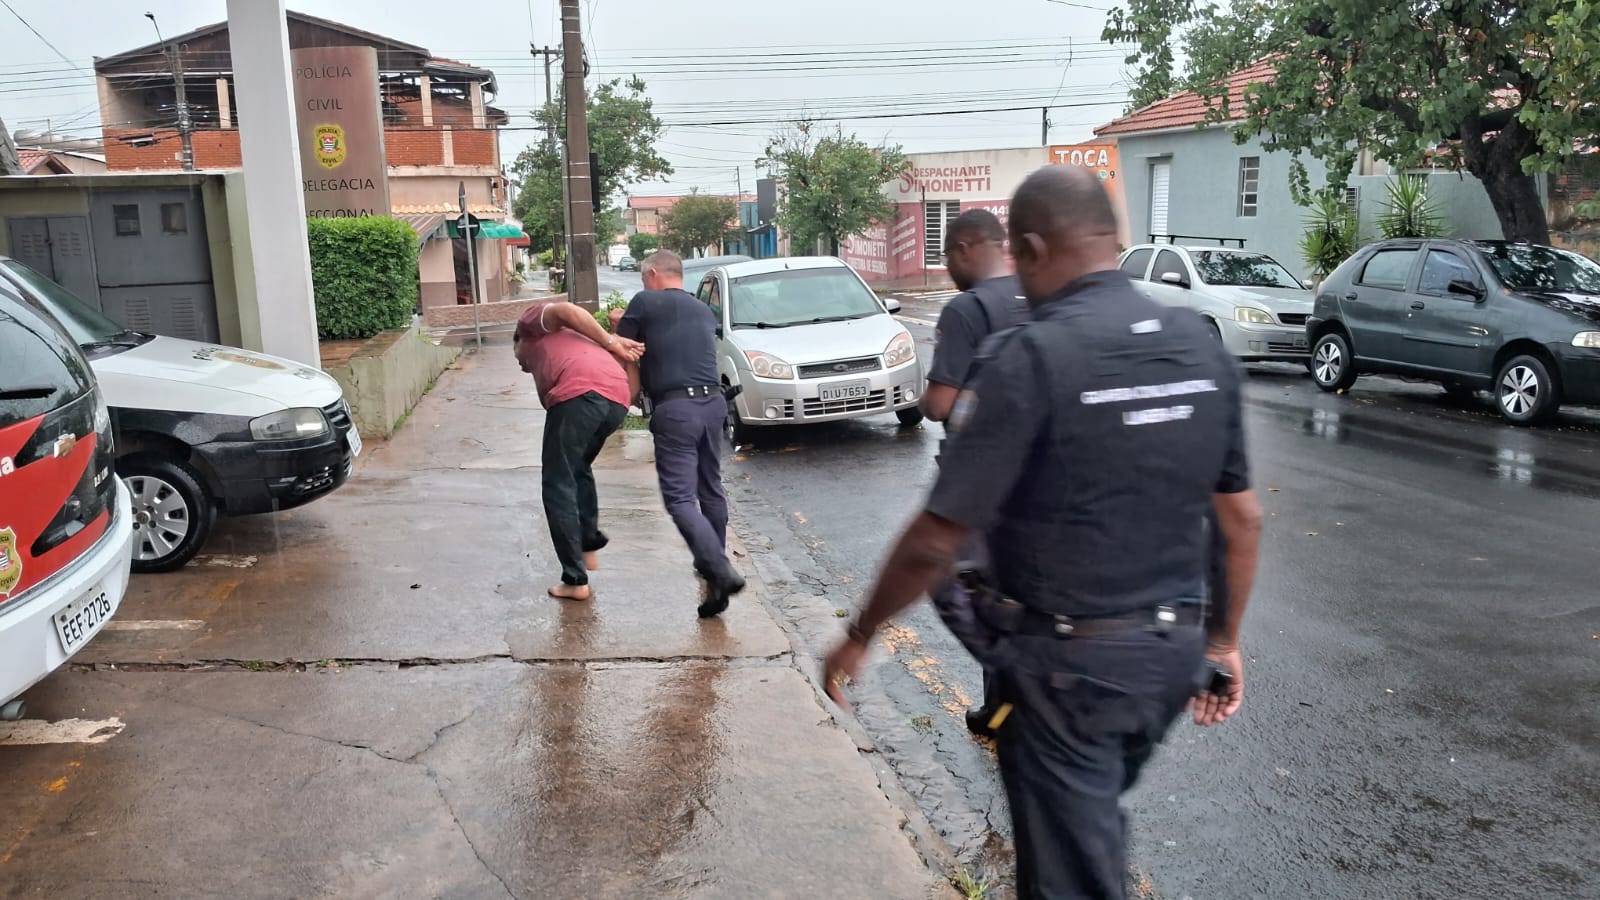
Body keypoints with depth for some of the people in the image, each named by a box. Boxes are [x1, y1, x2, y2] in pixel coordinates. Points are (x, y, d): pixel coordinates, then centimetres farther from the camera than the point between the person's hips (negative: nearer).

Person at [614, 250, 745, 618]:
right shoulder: (704, 311, 22)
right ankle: (714, 562, 31)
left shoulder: (645, 302, 2)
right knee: (711, 490, 18)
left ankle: (721, 572, -20)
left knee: (679, 498, -8)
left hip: (675, 408, -7)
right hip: (713, 402, 7)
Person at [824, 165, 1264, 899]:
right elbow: (1243, 518, 7)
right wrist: (1223, 638, 19)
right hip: (1172, 649, 7)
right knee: (1094, 824, 28)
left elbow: (936, 541, -20)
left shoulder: (1031, 356, -20)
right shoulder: (1200, 344, 1)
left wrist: (859, 638, -6)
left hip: (1068, 659, -6)